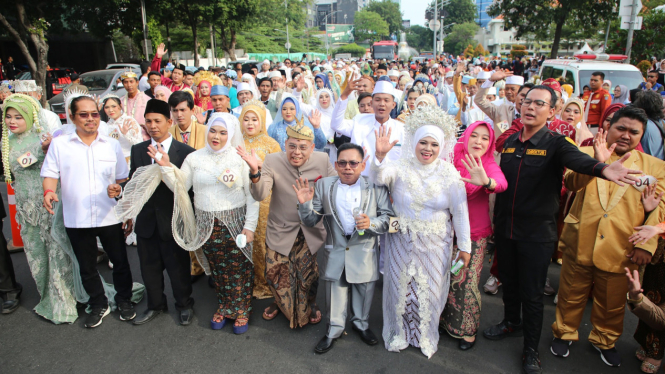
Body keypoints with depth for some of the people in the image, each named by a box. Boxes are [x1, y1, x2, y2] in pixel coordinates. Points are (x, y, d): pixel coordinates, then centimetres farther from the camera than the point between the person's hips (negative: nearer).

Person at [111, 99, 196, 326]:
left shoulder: (185, 152, -7)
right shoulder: (137, 150, 6)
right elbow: (134, 182, 6)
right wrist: (119, 190, -12)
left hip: (173, 220, -4)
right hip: (145, 220, 4)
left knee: (178, 267, 10)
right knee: (149, 267, 17)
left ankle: (184, 305, 33)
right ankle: (156, 305, 39)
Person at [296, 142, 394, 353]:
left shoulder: (376, 187, -6)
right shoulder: (324, 185, -1)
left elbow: (389, 218, -6)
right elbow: (311, 221, -1)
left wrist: (371, 223, -25)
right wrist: (305, 204, -21)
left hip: (365, 251, 0)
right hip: (336, 250, 1)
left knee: (364, 289, 15)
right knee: (335, 289, 13)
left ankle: (361, 323, 42)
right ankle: (334, 329, 35)